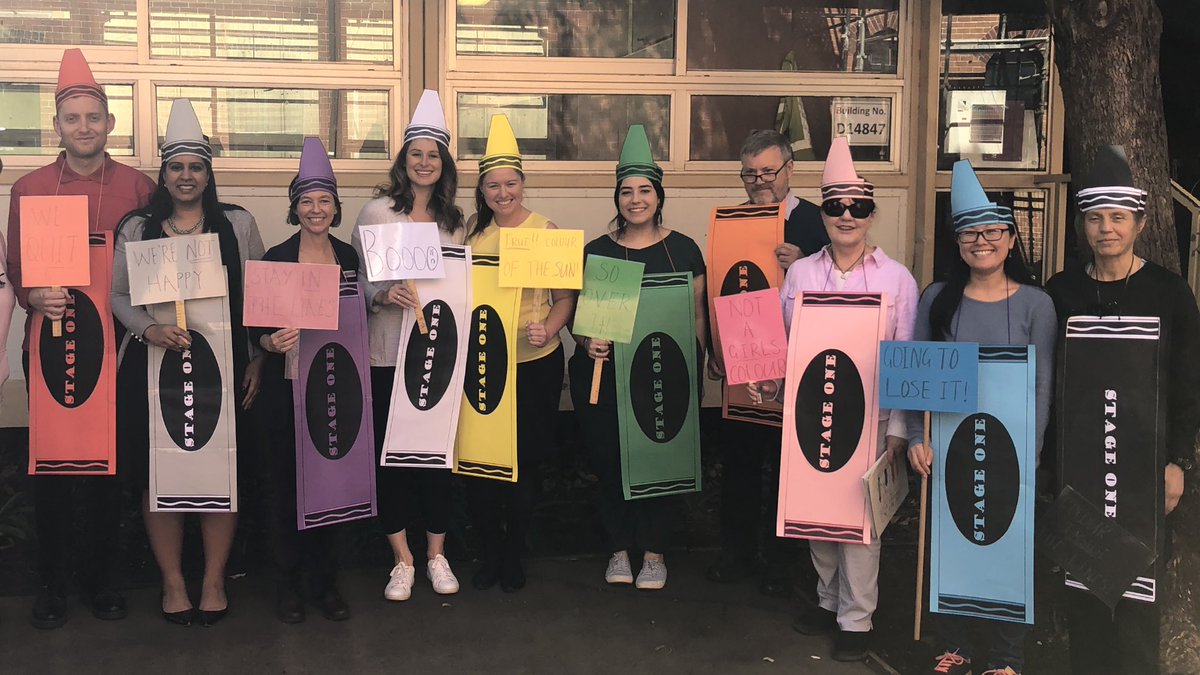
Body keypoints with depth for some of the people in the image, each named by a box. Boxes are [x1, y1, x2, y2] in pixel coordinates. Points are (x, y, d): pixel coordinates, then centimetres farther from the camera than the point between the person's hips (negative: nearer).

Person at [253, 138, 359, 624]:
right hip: (287, 387, -2)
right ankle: (287, 582, 15)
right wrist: (272, 342, -23)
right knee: (285, 482, 2)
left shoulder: (349, 257, 8)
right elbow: (255, 327, -2)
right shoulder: (276, 258, -1)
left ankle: (326, 581, 17)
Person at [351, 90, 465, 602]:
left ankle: (436, 555, 19)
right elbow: (354, 280, -1)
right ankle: (402, 560, 15)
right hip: (387, 353, -2)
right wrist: (384, 295, -20)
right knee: (390, 454, 2)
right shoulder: (377, 211, 1)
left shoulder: (454, 222, 11)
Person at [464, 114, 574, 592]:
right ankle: (491, 549, 24)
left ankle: (514, 553, 24)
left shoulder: (546, 230, -4)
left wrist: (548, 329, -21)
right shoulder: (473, 229, 4)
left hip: (535, 363, -2)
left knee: (524, 462, 6)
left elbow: (565, 297, -3)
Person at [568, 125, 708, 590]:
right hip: (606, 373, 1)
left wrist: (694, 366, -2)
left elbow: (698, 313, 8)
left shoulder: (683, 249, 6)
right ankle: (619, 549, 17)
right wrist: (588, 342, -11)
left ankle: (654, 552, 16)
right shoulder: (596, 251, 6)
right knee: (609, 461, 0)